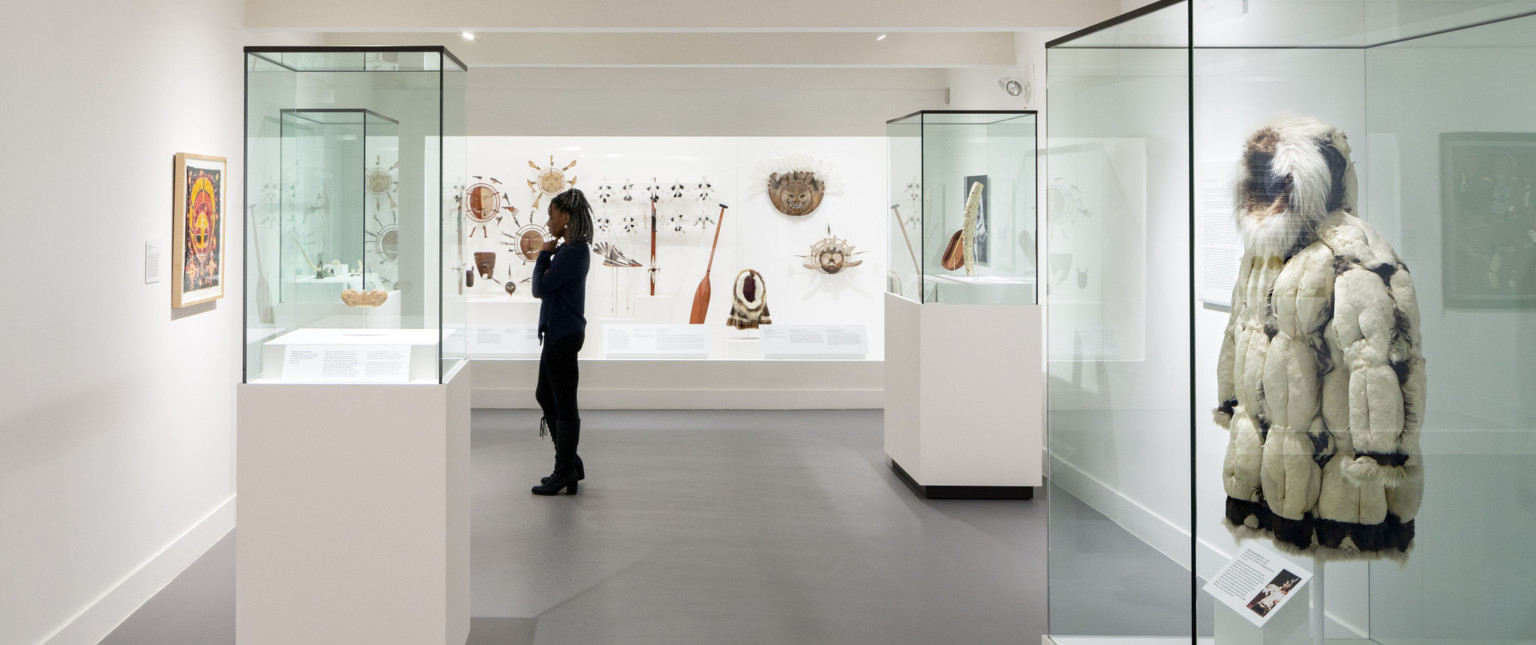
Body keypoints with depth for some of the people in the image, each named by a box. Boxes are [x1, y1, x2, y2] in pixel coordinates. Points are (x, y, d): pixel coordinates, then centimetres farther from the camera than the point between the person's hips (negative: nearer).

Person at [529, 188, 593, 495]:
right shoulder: (573, 249, 14)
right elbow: (546, 287, 16)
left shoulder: (571, 252, -18)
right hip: (559, 333, 11)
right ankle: (570, 465, 26)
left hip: (563, 336, -11)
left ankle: (565, 472, 7)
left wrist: (544, 254, -7)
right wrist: (548, 254, 3)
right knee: (545, 395, 19)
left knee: (564, 404, -2)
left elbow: (541, 288, -20)